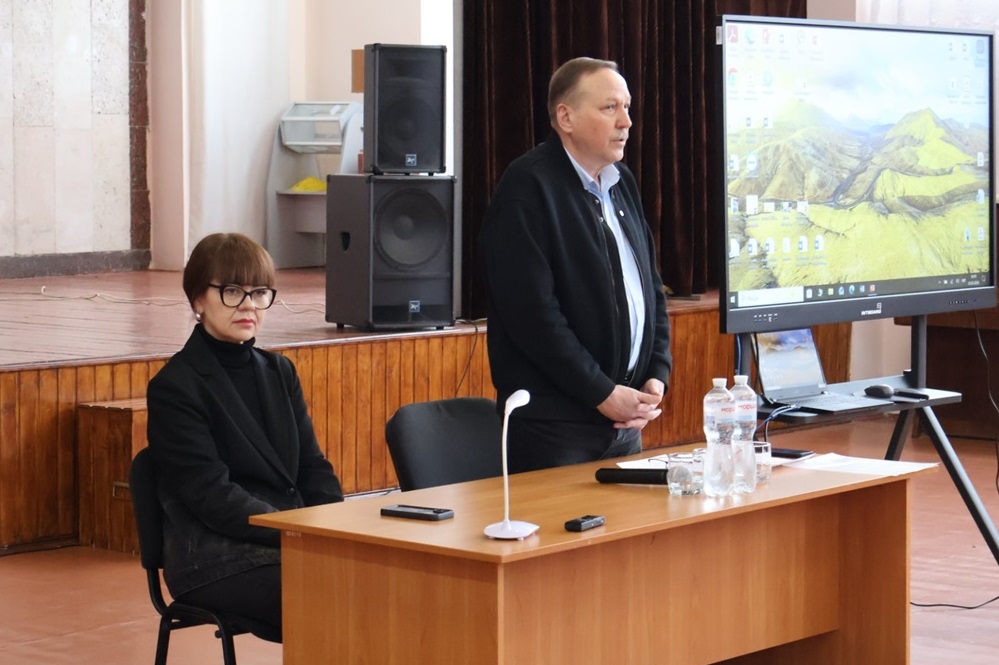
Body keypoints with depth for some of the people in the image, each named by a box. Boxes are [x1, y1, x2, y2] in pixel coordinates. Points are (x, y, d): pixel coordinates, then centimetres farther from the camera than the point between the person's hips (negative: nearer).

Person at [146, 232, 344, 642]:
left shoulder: (278, 372, 18)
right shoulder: (174, 387, -3)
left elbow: (312, 467, 14)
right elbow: (211, 495, -12)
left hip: (292, 541, 6)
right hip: (215, 560, -6)